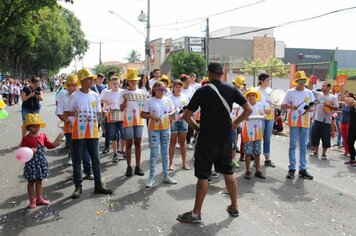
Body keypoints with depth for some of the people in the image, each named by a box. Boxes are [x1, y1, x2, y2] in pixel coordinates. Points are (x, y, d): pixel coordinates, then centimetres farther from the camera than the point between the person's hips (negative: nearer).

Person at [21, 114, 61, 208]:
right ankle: (32, 201, 15)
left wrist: (55, 143, -7)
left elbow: (49, 145, 11)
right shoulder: (26, 139, -12)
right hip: (31, 163, -5)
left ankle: (39, 198, 26)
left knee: (39, 181, 15)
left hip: (41, 162, 5)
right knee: (31, 182, 6)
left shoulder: (43, 136, 4)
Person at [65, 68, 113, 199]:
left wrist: (99, 115, -8)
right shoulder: (75, 96, -5)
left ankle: (98, 185, 17)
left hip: (93, 132, 4)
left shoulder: (95, 95, 7)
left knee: (95, 159, 8)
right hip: (78, 132, -3)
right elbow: (66, 112, -2)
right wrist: (73, 113, -22)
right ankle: (78, 187, 13)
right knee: (77, 160, 3)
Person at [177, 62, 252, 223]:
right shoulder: (232, 90, 1)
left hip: (206, 139, -4)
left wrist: (196, 127, 7)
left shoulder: (202, 91, -8)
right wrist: (235, 123, 7)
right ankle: (234, 208, 28)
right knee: (229, 173, 17)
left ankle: (196, 213, 11)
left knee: (203, 176, 2)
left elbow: (187, 116, -9)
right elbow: (248, 109, -1)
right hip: (226, 139, 4)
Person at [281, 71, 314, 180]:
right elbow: (282, 106, 3)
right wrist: (290, 106, -16)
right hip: (293, 121, -2)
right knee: (293, 145, -2)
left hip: (305, 122, 3)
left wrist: (310, 108, -12)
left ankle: (302, 169, 13)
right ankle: (291, 168, 5)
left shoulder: (309, 93, 9)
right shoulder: (290, 92, 2)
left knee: (303, 146, 6)